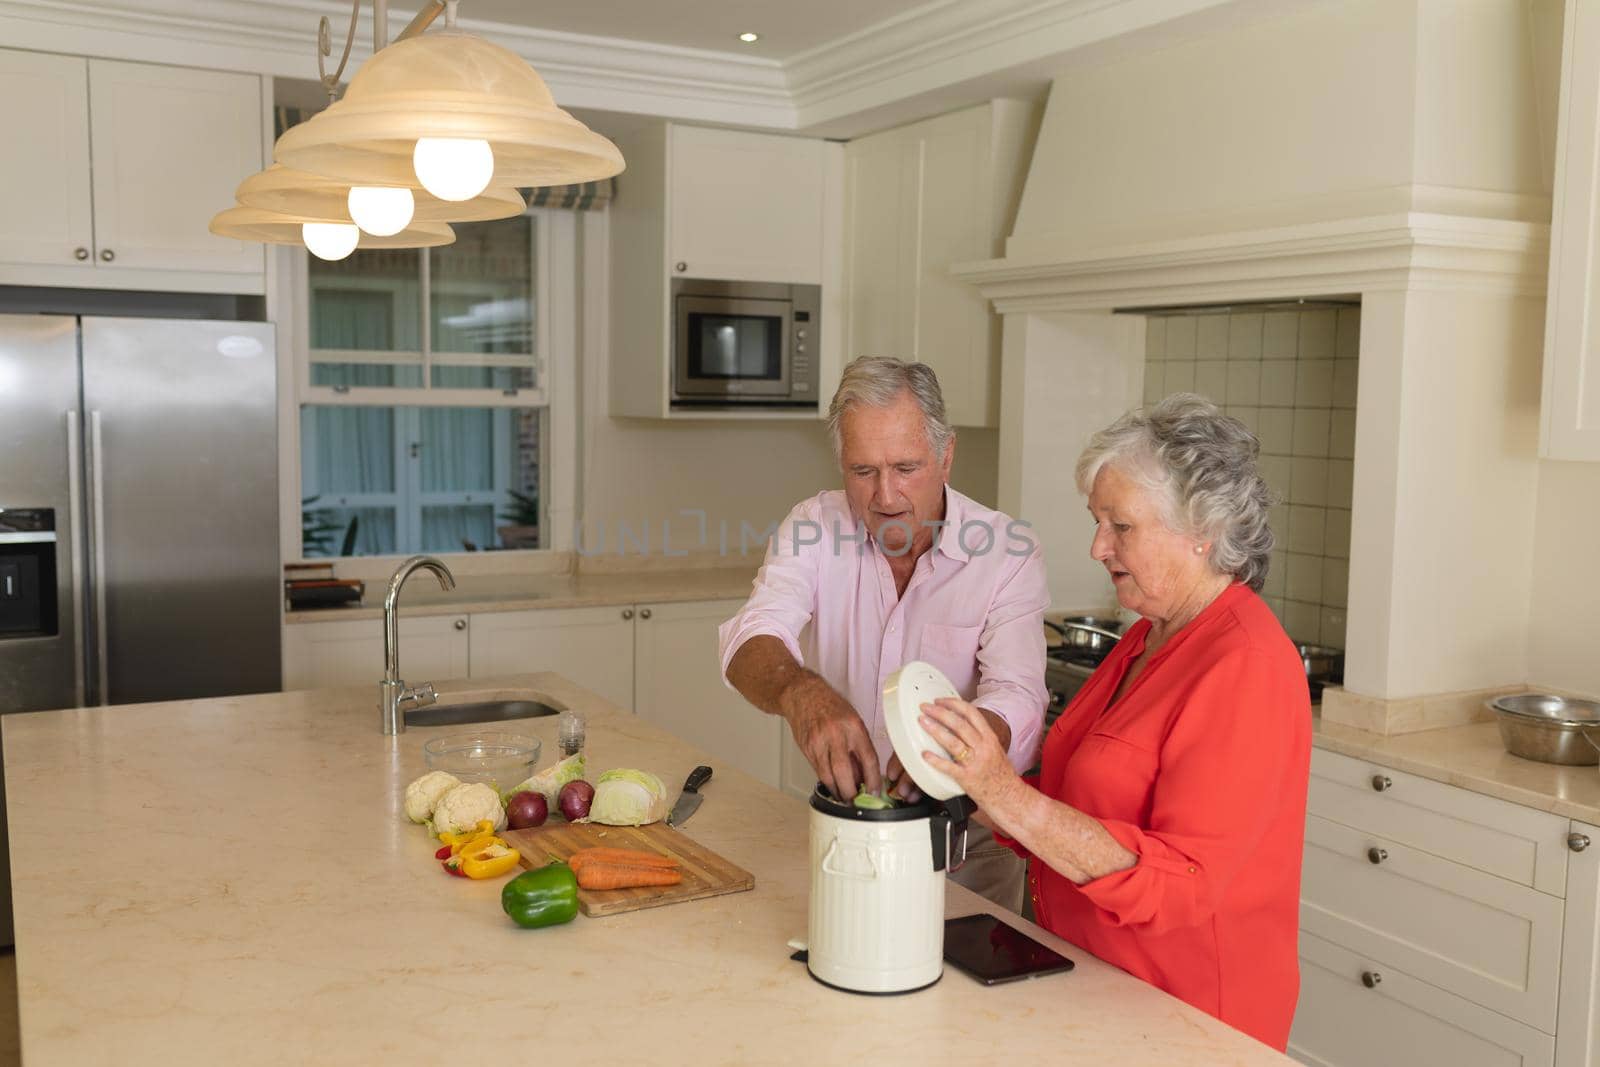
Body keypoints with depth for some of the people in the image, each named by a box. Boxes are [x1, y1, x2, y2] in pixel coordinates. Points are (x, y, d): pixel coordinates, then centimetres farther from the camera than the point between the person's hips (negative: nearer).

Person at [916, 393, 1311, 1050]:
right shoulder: (1148, 637, 7)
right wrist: (974, 780, -4)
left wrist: (1008, 797, -31)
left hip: (1186, 1013, -7)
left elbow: (1177, 881, -26)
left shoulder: (1245, 665, -21)